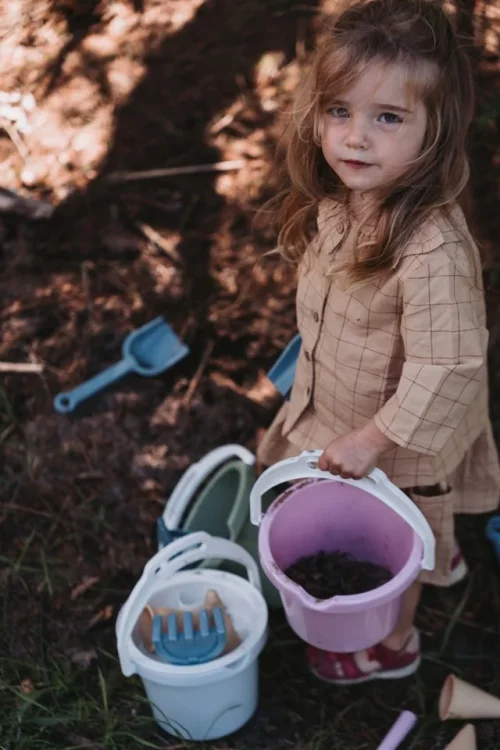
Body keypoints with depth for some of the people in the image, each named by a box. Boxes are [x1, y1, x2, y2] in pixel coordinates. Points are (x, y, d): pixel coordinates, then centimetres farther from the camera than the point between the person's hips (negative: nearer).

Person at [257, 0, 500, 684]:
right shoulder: (338, 199, -14)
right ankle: (440, 559, 67)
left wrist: (371, 440, -23)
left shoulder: (433, 250, -39)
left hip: (402, 437, -7)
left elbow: (444, 369, -32)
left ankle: (393, 641, 52)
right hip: (335, 408, 7)